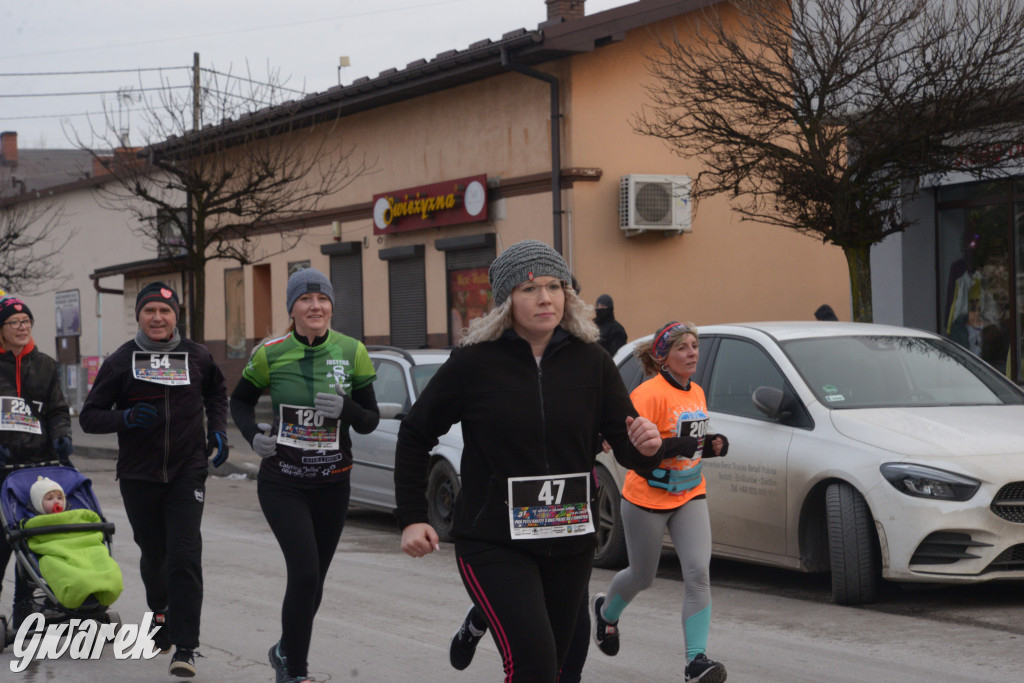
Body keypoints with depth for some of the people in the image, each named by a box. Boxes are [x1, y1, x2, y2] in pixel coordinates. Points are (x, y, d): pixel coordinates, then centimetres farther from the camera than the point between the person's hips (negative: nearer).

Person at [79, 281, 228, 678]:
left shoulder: (197, 357, 3)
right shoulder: (121, 361, -1)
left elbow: (217, 392, 24)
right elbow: (89, 417, 1)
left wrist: (217, 429, 8)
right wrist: (126, 417, -18)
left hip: (187, 472, -1)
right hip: (139, 476, 1)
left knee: (185, 556, -13)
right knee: (153, 553, 14)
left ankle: (185, 647, -13)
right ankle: (160, 612, 44)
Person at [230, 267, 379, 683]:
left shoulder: (352, 352, -4)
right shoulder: (271, 353, -7)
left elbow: (369, 423, 0)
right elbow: (240, 401, 10)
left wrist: (345, 407, -20)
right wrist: (253, 435, -8)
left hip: (332, 484, 3)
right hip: (282, 482, -2)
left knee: (313, 580, 11)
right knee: (305, 574, -17)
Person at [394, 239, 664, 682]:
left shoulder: (591, 363, 0)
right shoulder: (474, 364, -8)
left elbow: (624, 446, 2)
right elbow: (415, 435, 2)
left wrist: (646, 446, -21)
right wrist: (411, 519, -2)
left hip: (569, 545, 4)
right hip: (493, 545, -4)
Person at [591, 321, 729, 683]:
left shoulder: (697, 393, 8)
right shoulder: (650, 394, -17)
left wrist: (713, 445, 0)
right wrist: (675, 446, -32)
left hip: (689, 496, 6)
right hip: (647, 500, -5)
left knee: (698, 574, -11)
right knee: (642, 577, 12)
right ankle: (605, 611, 46)